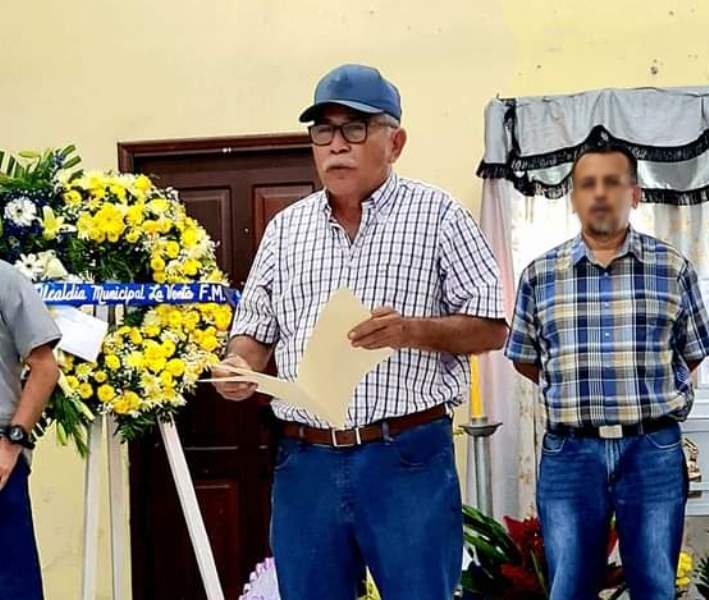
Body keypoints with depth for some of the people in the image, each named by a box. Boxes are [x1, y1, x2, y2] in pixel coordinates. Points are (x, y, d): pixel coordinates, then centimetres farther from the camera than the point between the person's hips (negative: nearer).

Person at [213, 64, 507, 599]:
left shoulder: (437, 215, 0)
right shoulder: (286, 227, 13)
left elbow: (491, 328, -2)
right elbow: (256, 330, 16)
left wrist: (411, 330, -18)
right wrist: (240, 365, -7)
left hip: (408, 458, -4)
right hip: (305, 461, 4)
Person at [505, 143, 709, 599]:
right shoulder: (540, 274, 3)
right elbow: (525, 358, 11)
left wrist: (650, 394, 9)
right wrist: (573, 393, 7)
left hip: (654, 451, 0)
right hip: (570, 453, 1)